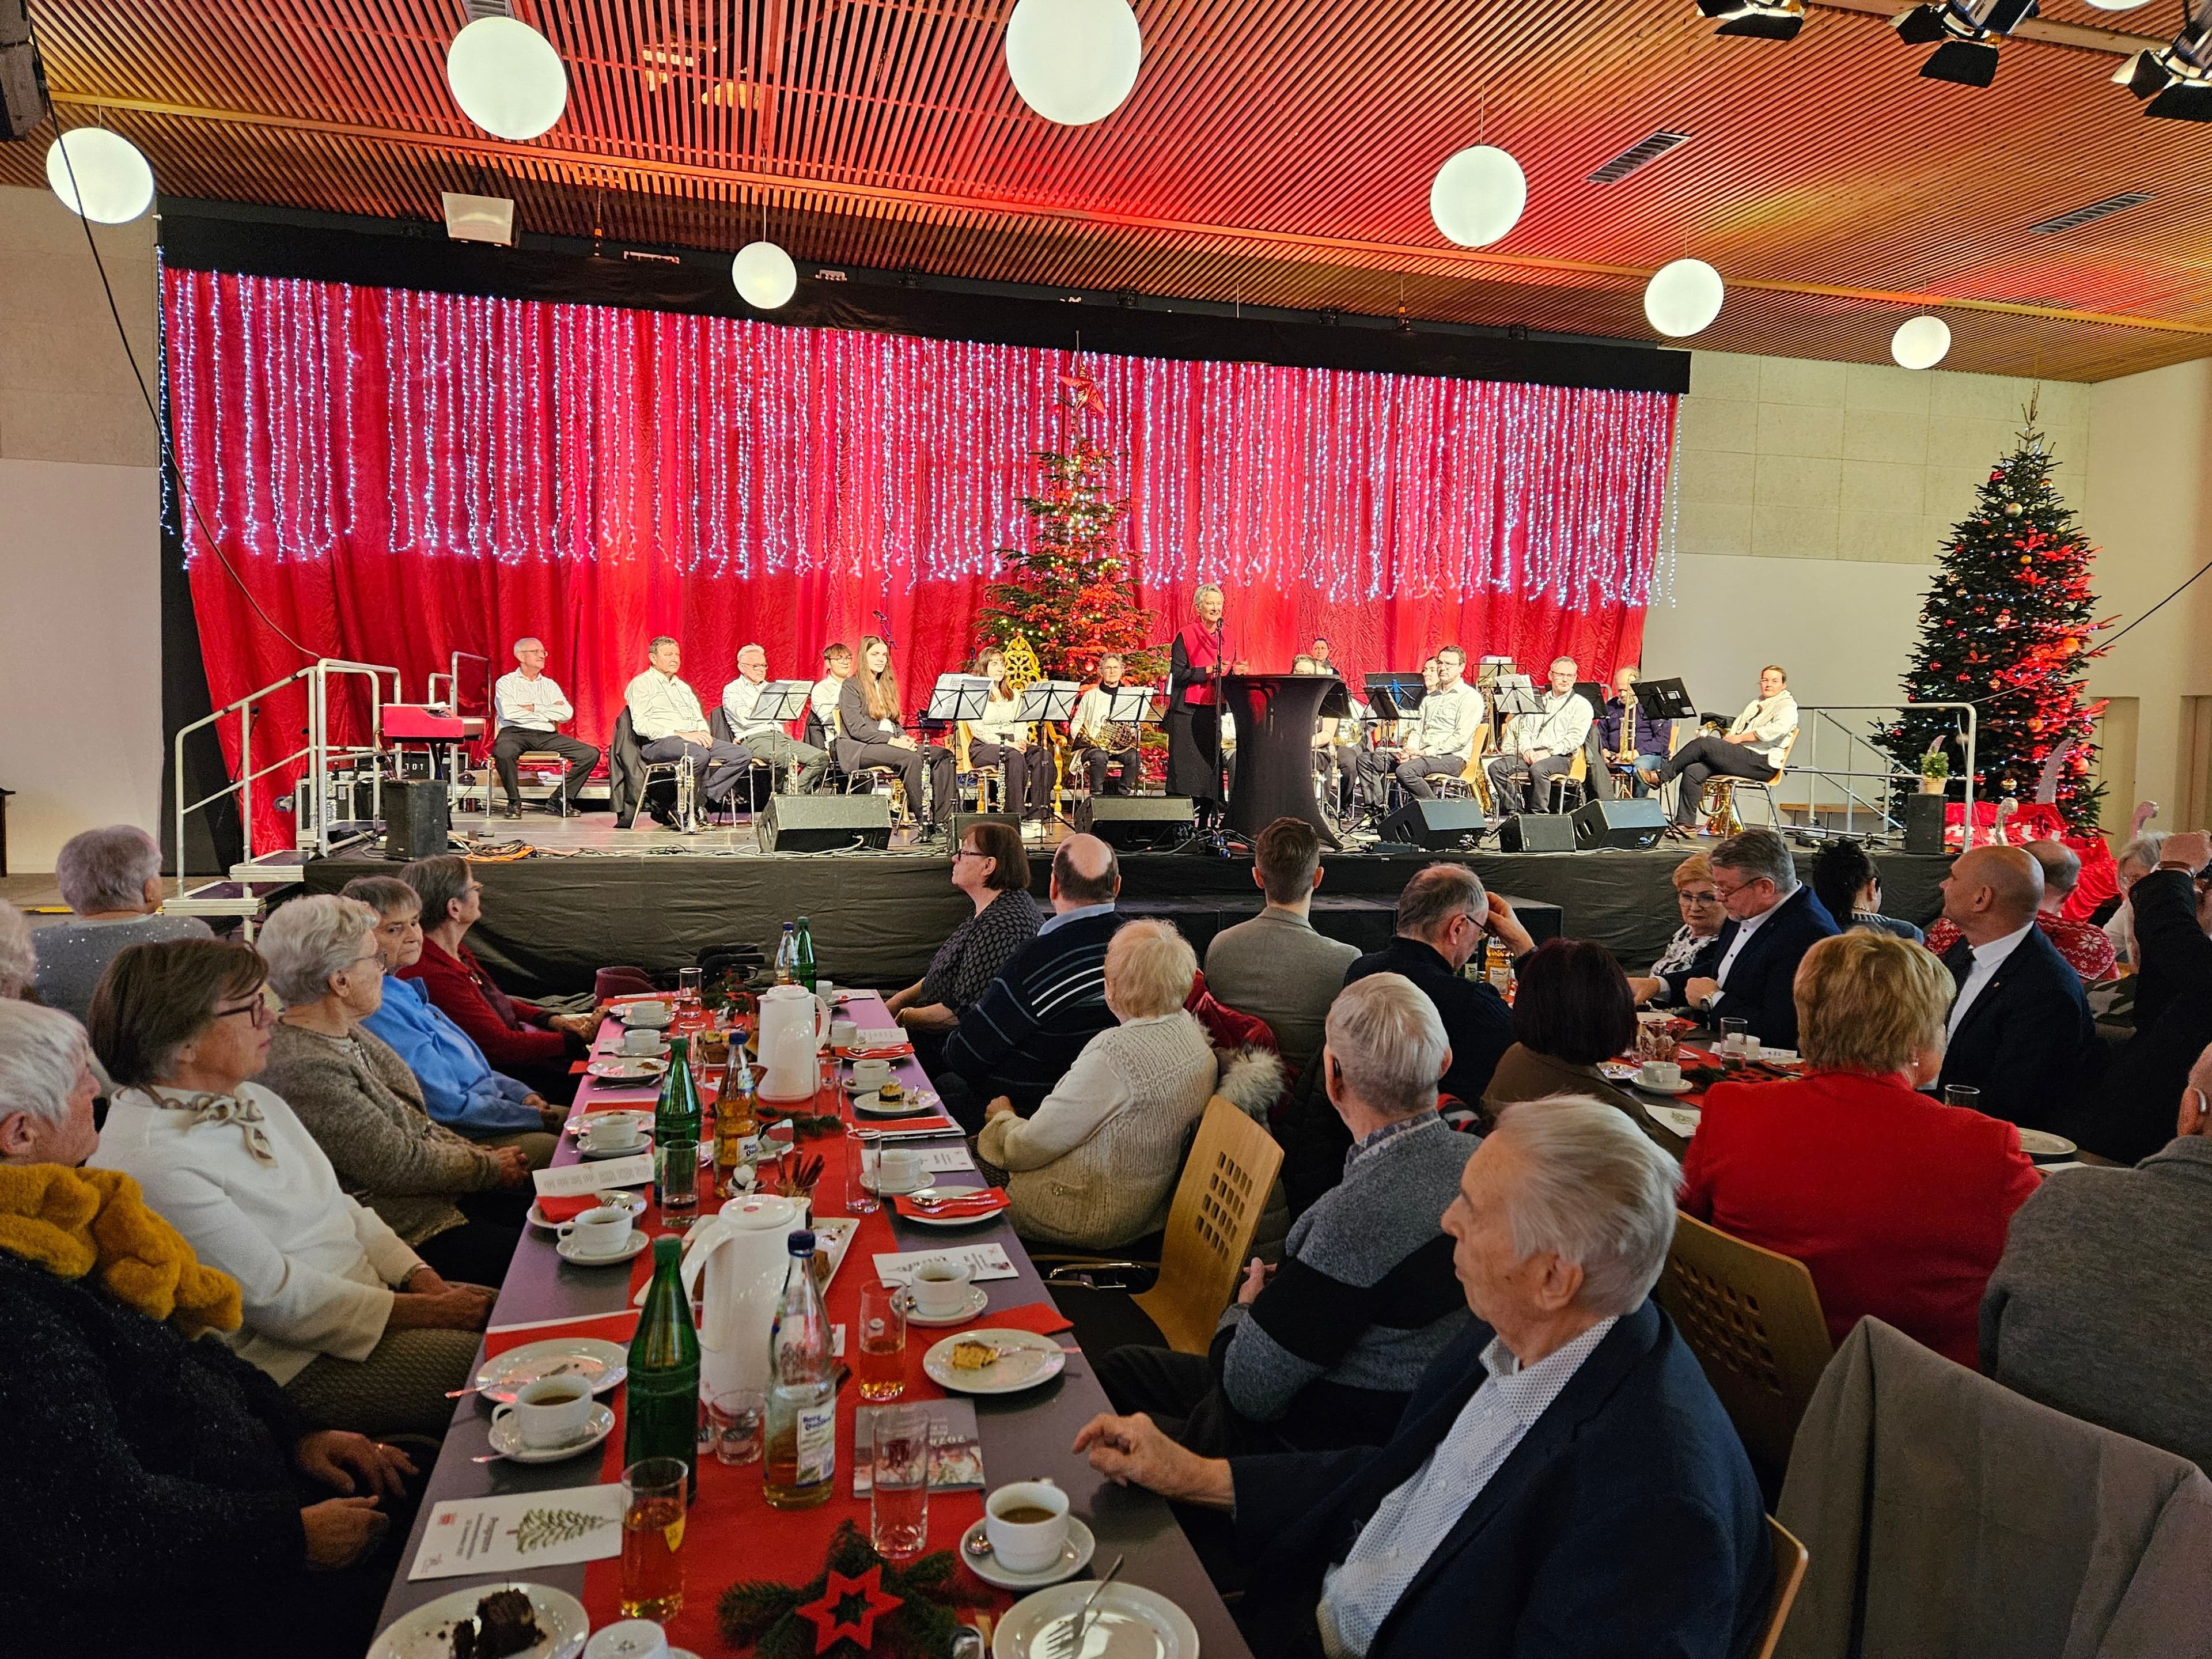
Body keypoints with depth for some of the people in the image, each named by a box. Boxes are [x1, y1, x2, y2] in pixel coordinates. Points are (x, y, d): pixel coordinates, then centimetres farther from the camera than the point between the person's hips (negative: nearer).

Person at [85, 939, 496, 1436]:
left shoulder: (250, 1099, 8)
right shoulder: (149, 1159, -20)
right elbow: (275, 1295, -20)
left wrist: (425, 1280, -3)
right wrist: (429, 1311, -18)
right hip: (299, 1367, -9)